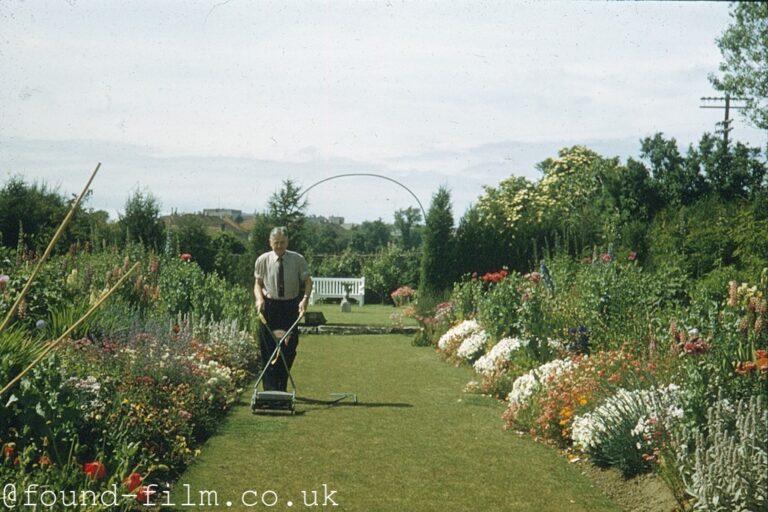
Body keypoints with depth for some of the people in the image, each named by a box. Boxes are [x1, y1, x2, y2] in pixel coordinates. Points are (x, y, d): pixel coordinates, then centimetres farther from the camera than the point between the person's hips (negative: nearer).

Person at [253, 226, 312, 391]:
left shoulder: (298, 260, -4)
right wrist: (259, 298, -13)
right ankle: (270, 389, 2)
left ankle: (282, 388, 18)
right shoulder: (263, 260, -2)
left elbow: (307, 281, -1)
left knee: (289, 350, 5)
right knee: (268, 349, -3)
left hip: (291, 306, 1)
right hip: (270, 306, -1)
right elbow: (258, 283, 7)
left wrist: (305, 298, -20)